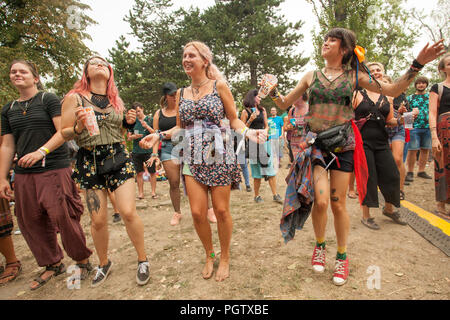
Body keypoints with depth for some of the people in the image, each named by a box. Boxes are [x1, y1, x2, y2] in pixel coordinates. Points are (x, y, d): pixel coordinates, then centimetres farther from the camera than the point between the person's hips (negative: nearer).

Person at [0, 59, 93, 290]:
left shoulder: (48, 100, 0)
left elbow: (63, 132, -8)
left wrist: (41, 152, -21)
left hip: (55, 169, -6)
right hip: (24, 174, 6)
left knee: (62, 217, -8)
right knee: (30, 221, 8)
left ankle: (82, 261, 11)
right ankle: (53, 264, 25)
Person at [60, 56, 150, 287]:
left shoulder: (116, 100, 11)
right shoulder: (74, 98, 1)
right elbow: (63, 134, 1)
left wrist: (129, 121, 2)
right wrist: (78, 127, -19)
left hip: (119, 158, 2)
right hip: (89, 162, -1)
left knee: (128, 212, -9)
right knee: (98, 220, 2)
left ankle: (142, 260, 11)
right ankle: (103, 263, 28)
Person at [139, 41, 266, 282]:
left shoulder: (219, 86, 2)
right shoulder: (181, 94, 13)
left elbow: (234, 120, 3)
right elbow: (179, 127, 17)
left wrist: (248, 132, -16)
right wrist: (158, 136, 3)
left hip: (219, 155, -3)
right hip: (192, 158, 4)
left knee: (221, 210, 2)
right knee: (197, 212, 0)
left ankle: (224, 257, 26)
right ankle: (209, 255, 27)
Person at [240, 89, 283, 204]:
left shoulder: (262, 110, 14)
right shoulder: (246, 111, 1)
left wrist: (265, 132, -2)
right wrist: (250, 120, -13)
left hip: (264, 141, 4)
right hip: (252, 142, -4)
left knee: (270, 167, -1)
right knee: (257, 171, 0)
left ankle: (275, 194, 3)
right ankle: (256, 196, 14)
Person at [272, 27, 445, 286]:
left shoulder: (354, 76, 7)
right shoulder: (311, 77, 8)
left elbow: (394, 90, 7)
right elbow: (284, 104, 9)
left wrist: (418, 64, -3)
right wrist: (273, 92, -8)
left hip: (343, 145, 0)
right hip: (315, 144, 0)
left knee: (338, 204, 5)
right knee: (321, 199, -16)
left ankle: (342, 257, 25)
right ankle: (320, 245, 14)